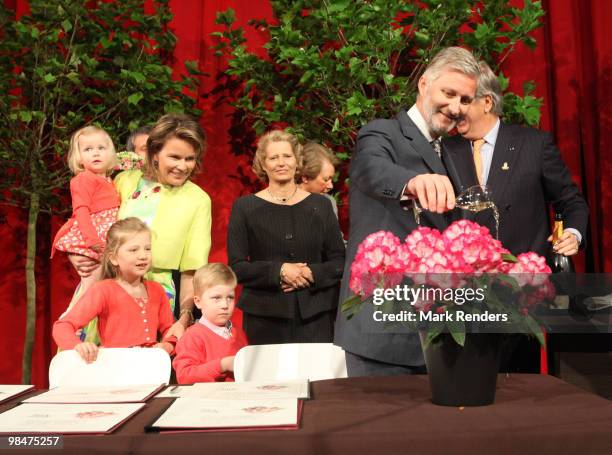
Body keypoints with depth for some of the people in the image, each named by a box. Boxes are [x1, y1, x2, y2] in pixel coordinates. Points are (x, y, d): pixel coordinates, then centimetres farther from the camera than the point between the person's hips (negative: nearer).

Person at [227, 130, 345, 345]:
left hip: (316, 315, 2)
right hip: (264, 318, -1)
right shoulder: (245, 207, 4)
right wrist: (278, 271, -15)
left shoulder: (320, 205, 10)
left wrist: (312, 274, -10)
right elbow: (236, 266, -1)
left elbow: (339, 261, 9)